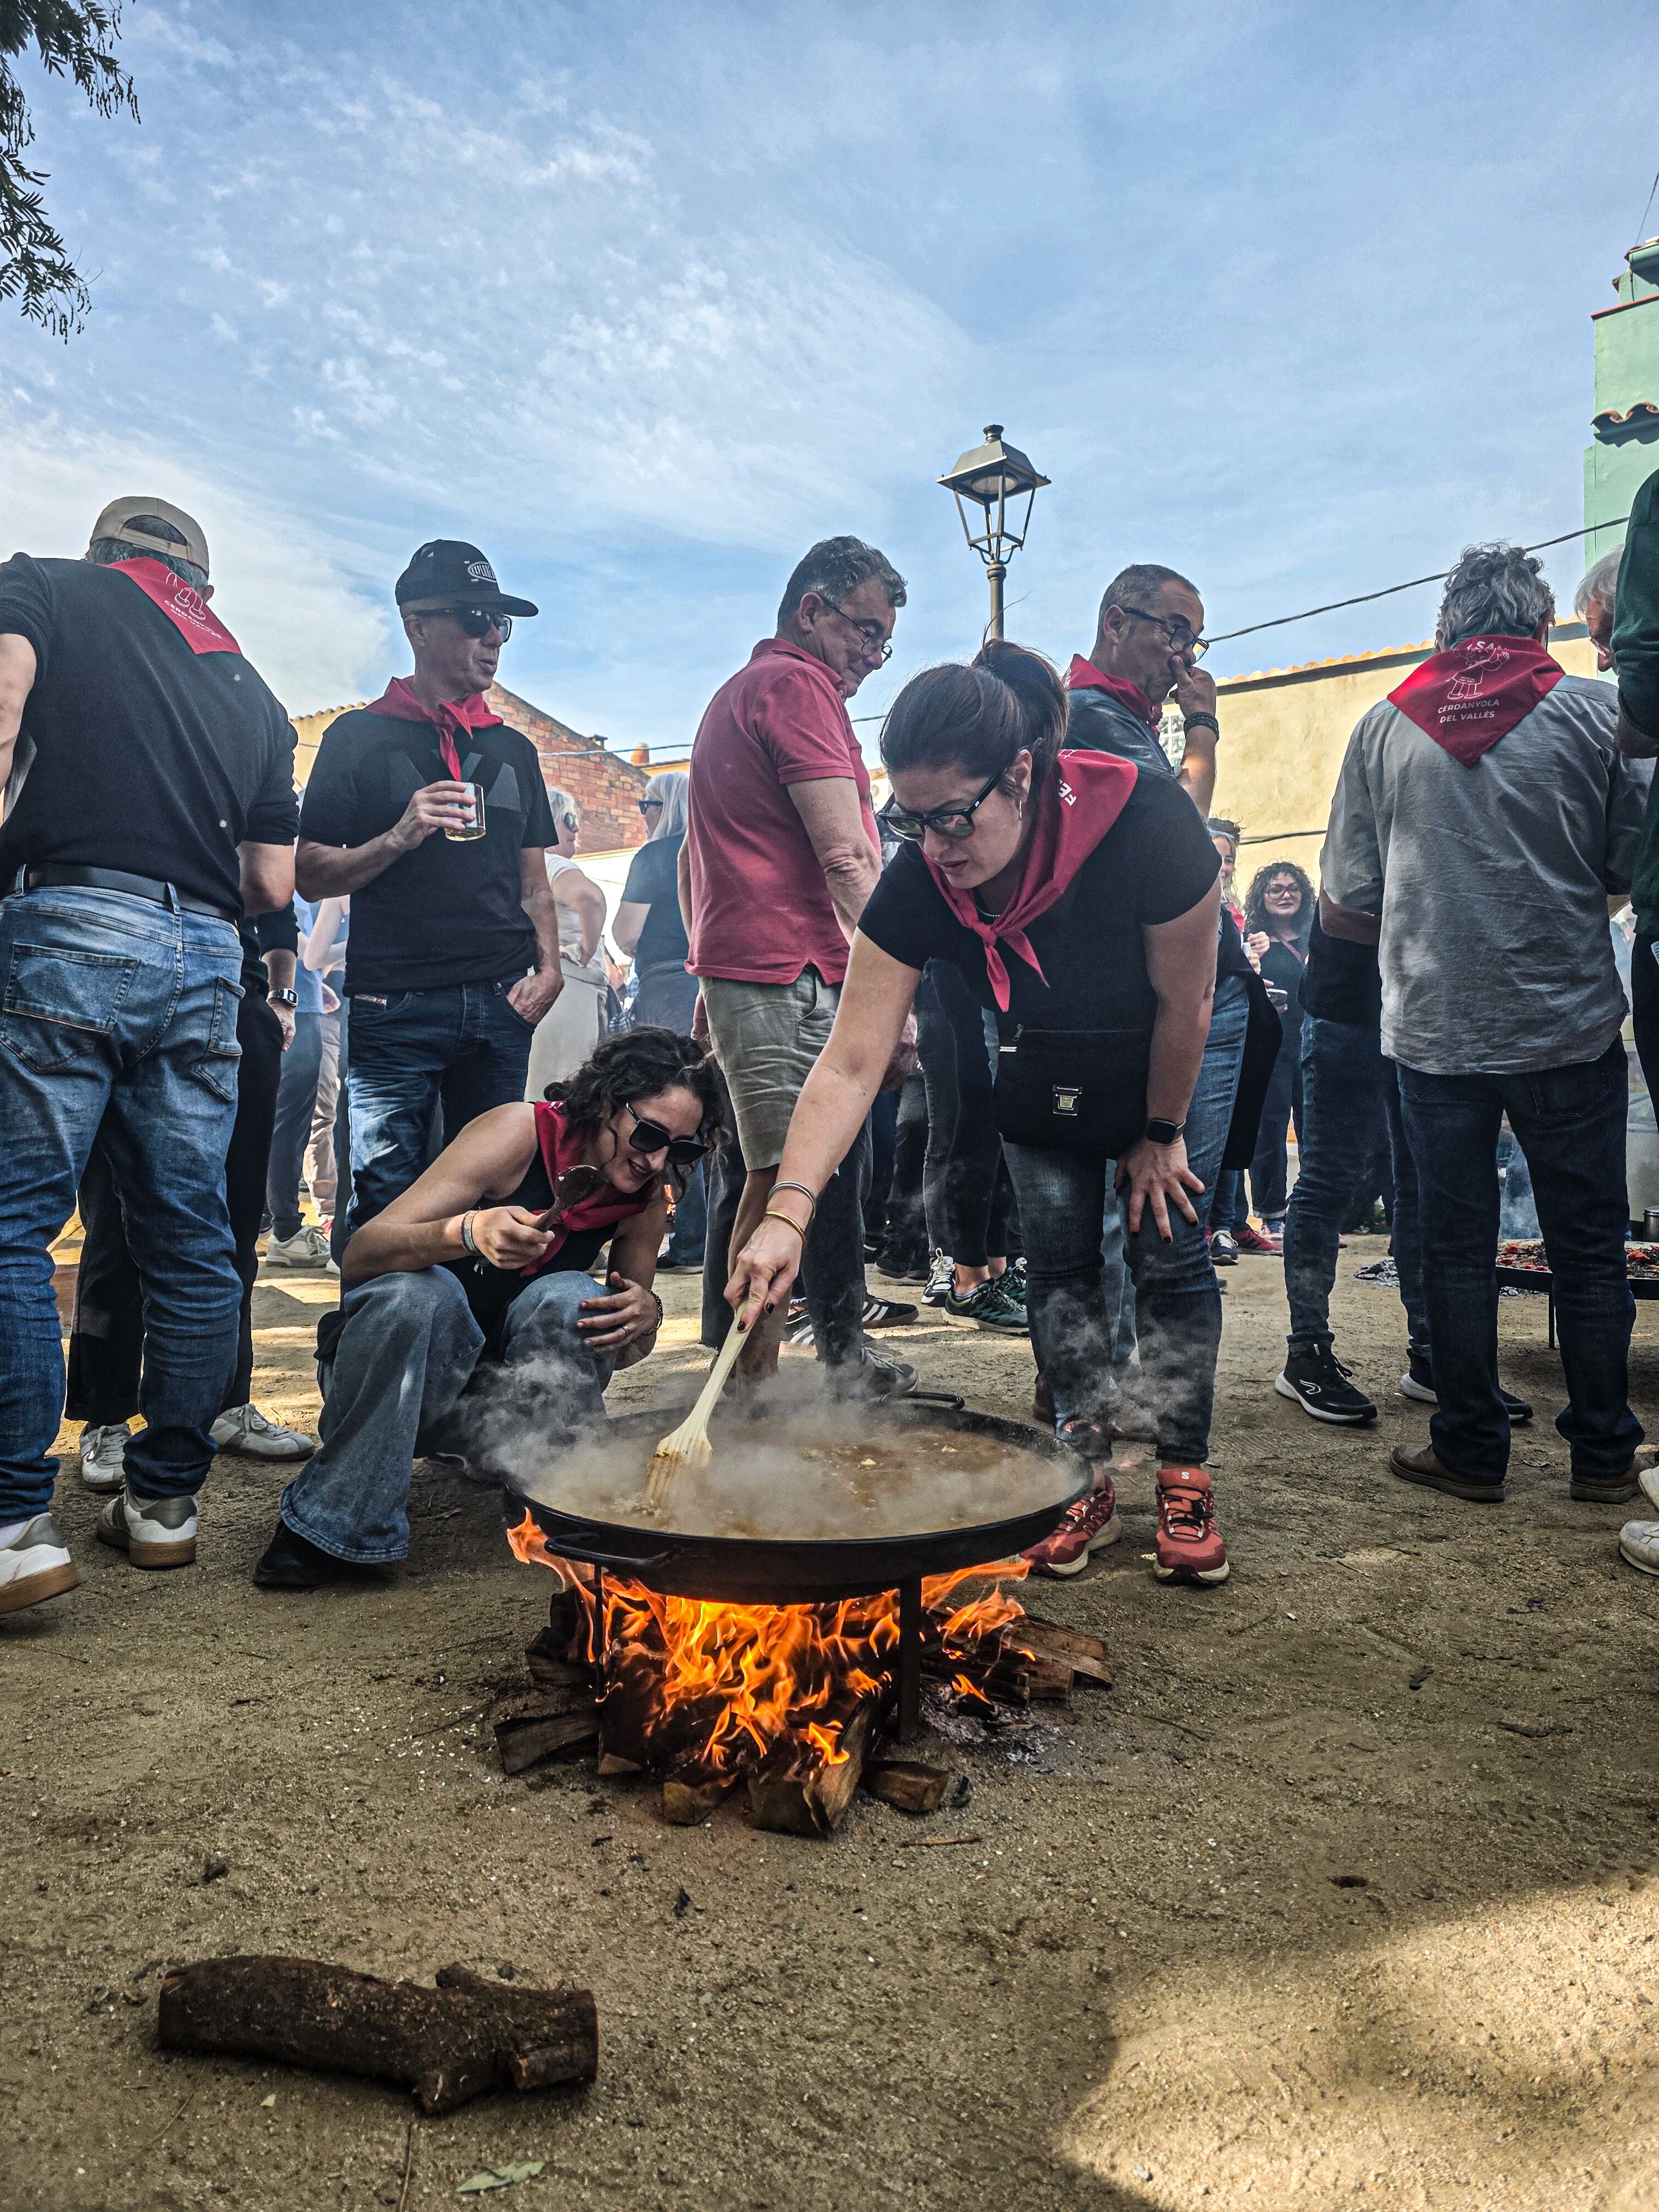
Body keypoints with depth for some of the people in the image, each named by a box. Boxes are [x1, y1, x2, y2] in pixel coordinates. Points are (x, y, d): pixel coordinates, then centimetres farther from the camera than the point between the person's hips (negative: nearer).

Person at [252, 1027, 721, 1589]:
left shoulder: (646, 1200, -3)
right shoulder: (520, 1131, -19)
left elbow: (617, 1348, 6)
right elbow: (361, 1254, -25)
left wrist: (646, 1317, -19)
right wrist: (468, 1232, -44)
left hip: (507, 1396, 3)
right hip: (391, 1378, -3)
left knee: (570, 1299, -24)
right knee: (418, 1292, -34)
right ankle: (330, 1525, -20)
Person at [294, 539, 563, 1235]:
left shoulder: (513, 749, 19)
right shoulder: (360, 735, 6)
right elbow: (312, 875, 3)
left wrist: (548, 968, 4)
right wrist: (398, 839, -13)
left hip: (502, 1006, 4)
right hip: (396, 1009, -4)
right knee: (387, 1204, -6)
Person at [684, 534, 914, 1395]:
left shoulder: (735, 693, 27)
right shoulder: (796, 685, -5)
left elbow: (694, 854, 28)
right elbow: (847, 859, -15)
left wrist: (707, 984, 27)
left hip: (738, 971, 11)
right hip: (790, 976, -10)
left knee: (841, 1164, 13)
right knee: (785, 1178, -10)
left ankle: (844, 1353, 21)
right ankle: (754, 1383, -6)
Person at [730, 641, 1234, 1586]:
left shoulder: (1146, 821, -39)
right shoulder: (919, 886, -30)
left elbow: (1186, 1003, -24)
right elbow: (850, 1064, -34)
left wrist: (1161, 1134, -12)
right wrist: (789, 1213, -46)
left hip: (1170, 1069, -2)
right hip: (1046, 1080, 3)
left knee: (1169, 1252, -3)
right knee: (1060, 1265, 3)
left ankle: (1187, 1483, 11)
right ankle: (1090, 1483, 15)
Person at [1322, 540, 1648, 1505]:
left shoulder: (1385, 725, 2)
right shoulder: (1594, 710, -2)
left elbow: (1344, 910, 3)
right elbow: (1634, 868, 0)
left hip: (1434, 1028, 1)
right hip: (1569, 1025, -1)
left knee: (1456, 1246, 9)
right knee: (1589, 1245, 10)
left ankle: (1471, 1451, 17)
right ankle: (1605, 1452, 19)